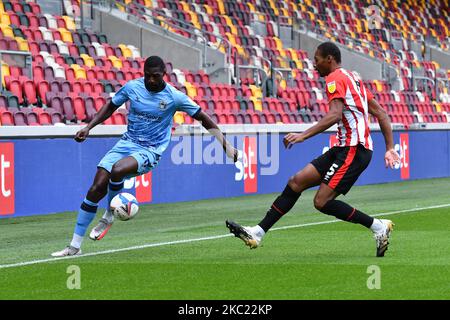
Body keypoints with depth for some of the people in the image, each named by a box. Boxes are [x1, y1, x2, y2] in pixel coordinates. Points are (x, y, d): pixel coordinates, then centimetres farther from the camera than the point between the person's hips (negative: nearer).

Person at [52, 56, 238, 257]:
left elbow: (203, 118, -2)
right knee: (96, 189, -10)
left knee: (117, 170, -35)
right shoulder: (132, 87, -1)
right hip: (127, 142, 4)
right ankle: (74, 246, -2)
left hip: (149, 152, -4)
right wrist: (88, 127, 5)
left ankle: (108, 217, -6)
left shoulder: (174, 97, -10)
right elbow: (110, 107, 16)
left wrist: (226, 146, -6)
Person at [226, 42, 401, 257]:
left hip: (353, 150, -10)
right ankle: (257, 233, 4)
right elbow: (381, 113, 20)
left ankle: (378, 227, -3)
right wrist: (389, 148, 20)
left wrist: (304, 135, -31)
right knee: (296, 182, 5)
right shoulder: (352, 77, 21)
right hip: (345, 148, 10)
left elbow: (334, 115, -26)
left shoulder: (335, 79, -9)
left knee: (322, 202, -13)